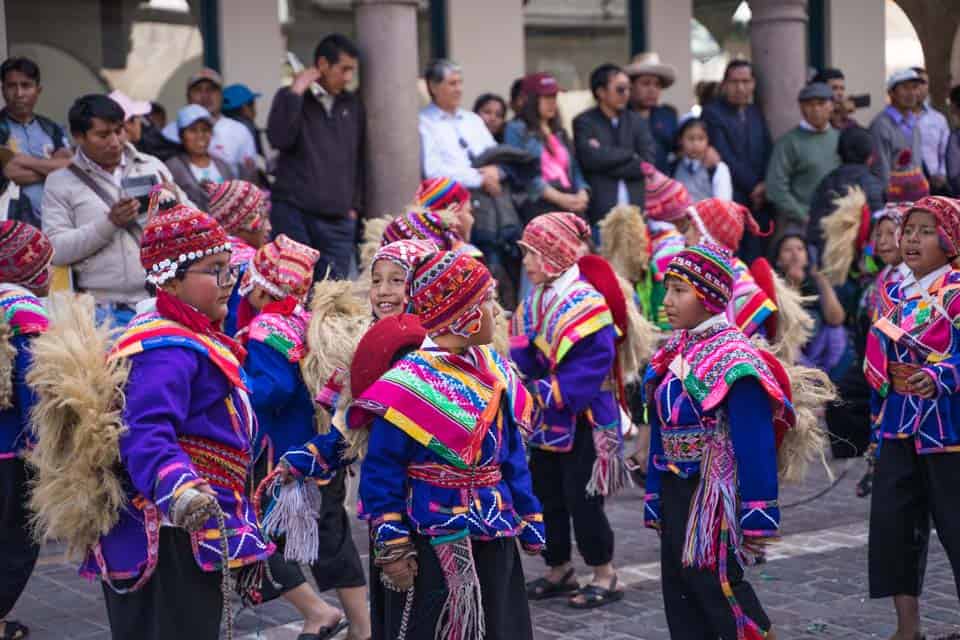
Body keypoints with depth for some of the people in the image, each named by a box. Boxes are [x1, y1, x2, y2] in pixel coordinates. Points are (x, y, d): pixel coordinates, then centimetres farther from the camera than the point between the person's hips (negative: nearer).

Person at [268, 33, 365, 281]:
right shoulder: (291, 98, 5)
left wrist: (354, 205, 13)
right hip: (293, 212, -3)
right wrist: (296, 93, -11)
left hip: (338, 219, 3)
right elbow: (279, 139, -12)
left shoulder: (352, 105, 14)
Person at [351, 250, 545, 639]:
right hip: (430, 547, -7)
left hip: (494, 542, 7)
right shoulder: (411, 384, -16)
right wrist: (392, 547, -16)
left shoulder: (493, 370, 6)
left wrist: (529, 522, 14)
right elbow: (381, 472, -14)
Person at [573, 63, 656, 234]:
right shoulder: (584, 122, 4)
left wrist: (606, 155, -5)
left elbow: (648, 162, 2)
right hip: (600, 211, -3)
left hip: (636, 207, 3)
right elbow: (590, 158, -13)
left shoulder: (636, 121, 15)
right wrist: (630, 153, -2)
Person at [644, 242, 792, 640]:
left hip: (713, 498, -8)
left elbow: (756, 446, -17)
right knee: (679, 596, 11)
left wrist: (757, 516, -19)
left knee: (715, 585, -4)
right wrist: (655, 499, 12)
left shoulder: (734, 360, -16)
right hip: (675, 491, 8)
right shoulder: (672, 354, 8)